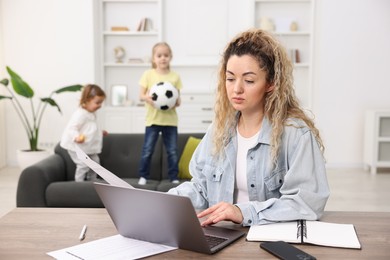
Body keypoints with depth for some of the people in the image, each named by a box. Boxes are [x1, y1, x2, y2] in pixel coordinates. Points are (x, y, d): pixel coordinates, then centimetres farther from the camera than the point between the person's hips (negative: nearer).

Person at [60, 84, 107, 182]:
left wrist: (100, 133, 30)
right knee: (84, 165, -14)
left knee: (95, 161, 15)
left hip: (88, 147, 10)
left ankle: (92, 182, 30)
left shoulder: (92, 114, 9)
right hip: (77, 146, -10)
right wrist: (77, 137, -48)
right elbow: (71, 128, -31)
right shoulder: (80, 114, -23)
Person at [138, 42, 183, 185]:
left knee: (172, 151, 6)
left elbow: (178, 97, 7)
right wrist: (147, 98, -20)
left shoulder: (175, 76, 3)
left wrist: (177, 102, -16)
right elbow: (141, 95, 2)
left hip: (170, 119, 1)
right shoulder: (148, 74, 0)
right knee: (147, 150, 2)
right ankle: (143, 176, 16)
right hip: (153, 118, -1)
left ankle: (174, 177, 18)